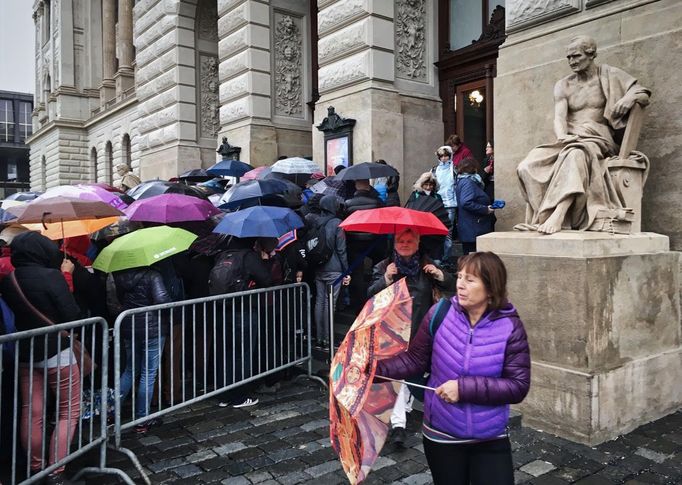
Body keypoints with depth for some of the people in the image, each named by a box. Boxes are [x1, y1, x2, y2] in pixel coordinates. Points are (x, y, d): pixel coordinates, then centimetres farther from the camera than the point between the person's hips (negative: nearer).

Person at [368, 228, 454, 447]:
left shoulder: (427, 265, 7)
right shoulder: (384, 266, 1)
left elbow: (450, 285, 4)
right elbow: (371, 294, -8)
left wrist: (439, 274, -16)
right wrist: (386, 279, -24)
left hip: (421, 331, 3)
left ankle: (405, 406, 39)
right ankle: (398, 423, -10)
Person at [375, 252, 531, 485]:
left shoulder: (510, 327, -14)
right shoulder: (440, 313, -11)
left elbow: (519, 386, -17)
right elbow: (415, 358, -5)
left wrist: (464, 388, -25)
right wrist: (374, 369, -18)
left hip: (490, 439, -1)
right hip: (441, 436, 1)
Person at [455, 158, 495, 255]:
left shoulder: (462, 181, 18)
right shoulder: (468, 182, -14)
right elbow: (466, 203, -26)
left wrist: (488, 205, 17)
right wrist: (485, 209, -19)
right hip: (473, 230, -11)